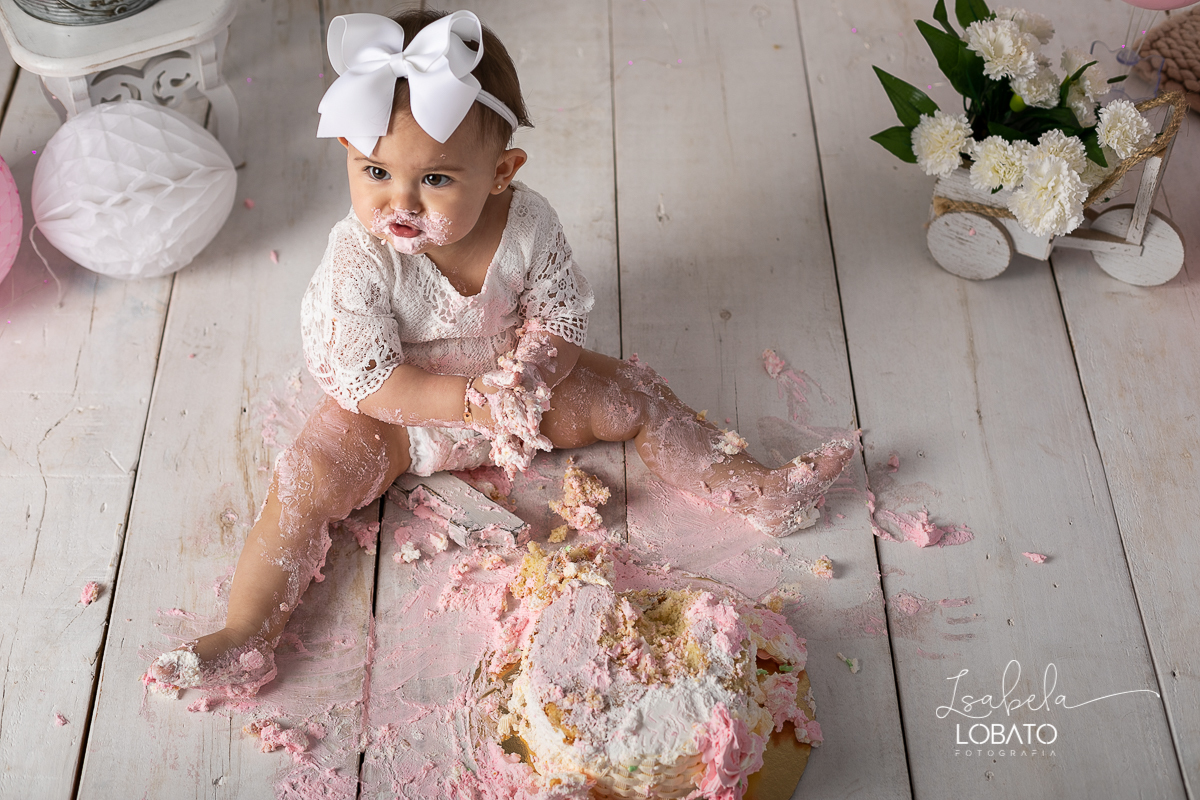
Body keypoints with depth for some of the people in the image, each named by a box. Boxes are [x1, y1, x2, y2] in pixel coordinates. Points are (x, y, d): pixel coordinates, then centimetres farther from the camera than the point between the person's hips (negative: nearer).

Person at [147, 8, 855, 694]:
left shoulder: (529, 225, -20)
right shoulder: (358, 261, -28)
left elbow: (562, 317, -9)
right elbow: (367, 381, -25)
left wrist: (530, 376, -30)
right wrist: (470, 402, -31)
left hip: (514, 389, 3)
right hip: (401, 413, -2)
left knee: (635, 397, -2)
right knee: (311, 478, -21)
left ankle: (750, 486, 11)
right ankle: (247, 635, -15)